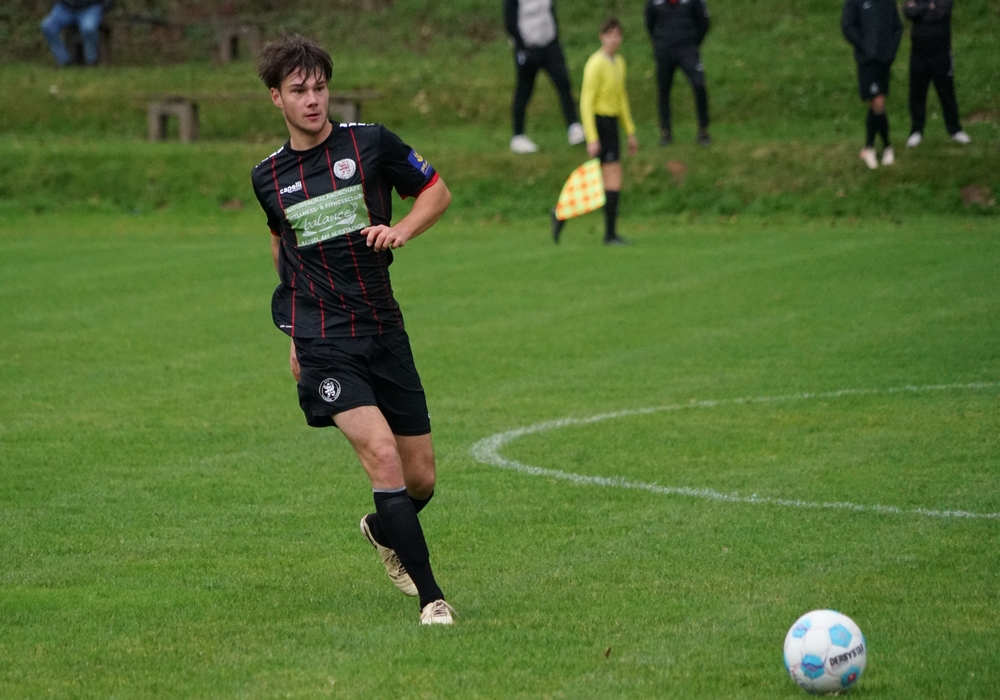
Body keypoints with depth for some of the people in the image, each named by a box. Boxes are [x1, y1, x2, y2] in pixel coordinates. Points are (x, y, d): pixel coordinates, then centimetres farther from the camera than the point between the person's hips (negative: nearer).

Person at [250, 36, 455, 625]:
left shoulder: (370, 144, 0)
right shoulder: (268, 178, 6)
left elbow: (438, 191, 9)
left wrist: (402, 229, -11)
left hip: (384, 329, 2)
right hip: (322, 342, -2)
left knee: (421, 478, 6)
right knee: (382, 454, -22)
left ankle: (384, 532, 42)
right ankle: (431, 596, -15)